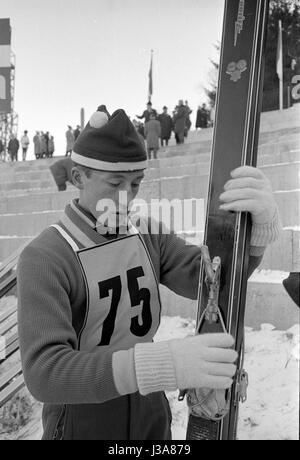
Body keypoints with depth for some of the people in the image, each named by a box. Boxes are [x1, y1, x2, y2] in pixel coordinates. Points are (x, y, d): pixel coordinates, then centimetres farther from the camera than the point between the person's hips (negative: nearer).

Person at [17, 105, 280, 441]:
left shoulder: (148, 236, -8)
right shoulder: (43, 259, -28)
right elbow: (46, 374, -39)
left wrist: (261, 219, -42)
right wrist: (166, 365, -53)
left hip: (148, 413, 5)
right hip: (80, 422, -4)